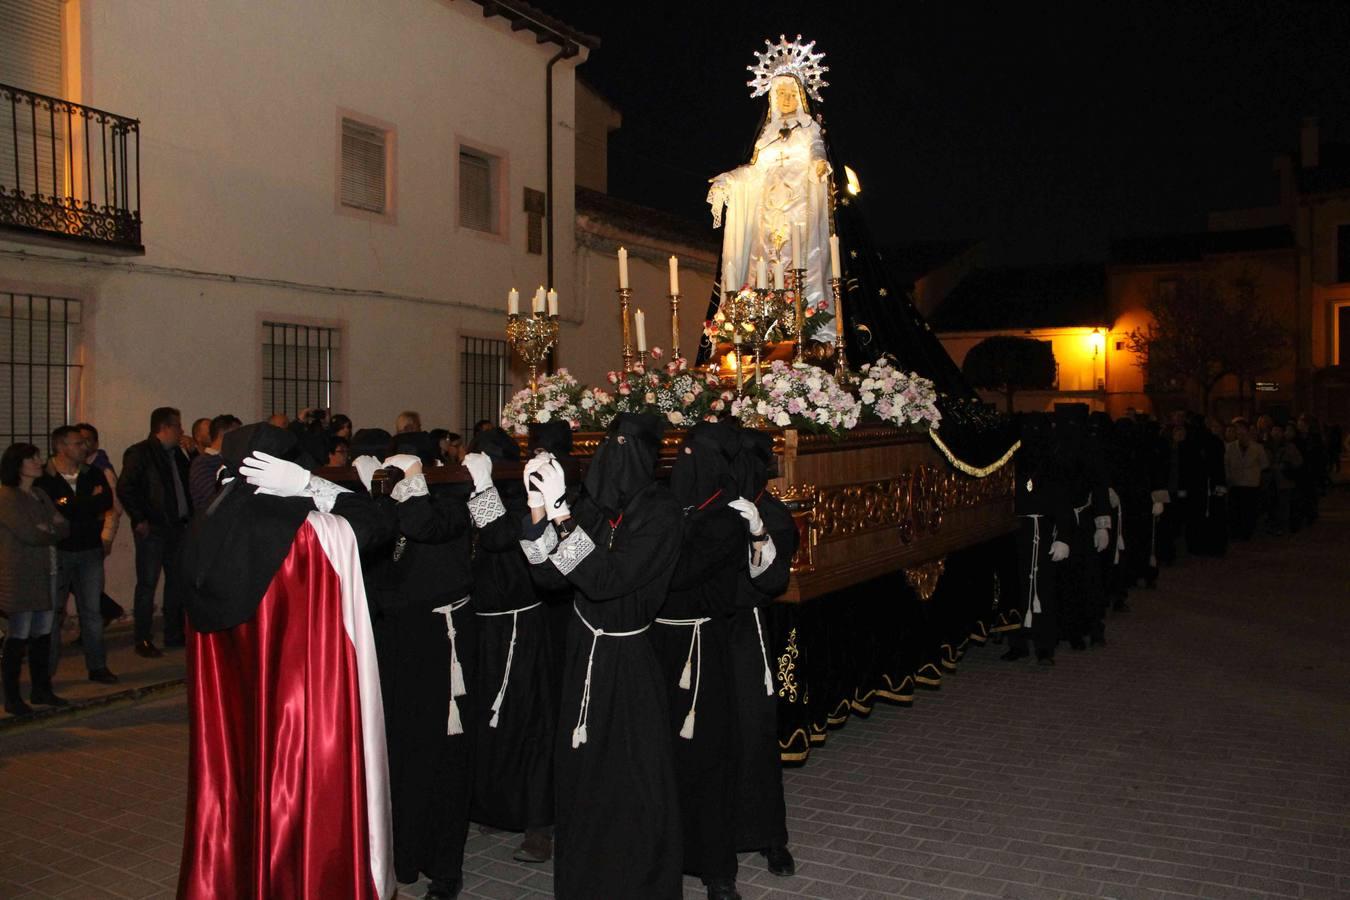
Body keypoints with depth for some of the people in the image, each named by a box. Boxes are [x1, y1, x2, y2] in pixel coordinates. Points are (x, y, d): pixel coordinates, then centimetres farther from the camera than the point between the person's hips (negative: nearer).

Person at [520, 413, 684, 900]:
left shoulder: (660, 512, -16)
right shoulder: (594, 503, 1)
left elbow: (604, 579, -24)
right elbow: (551, 572, -1)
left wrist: (561, 515, -27)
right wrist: (539, 507, -12)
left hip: (630, 662, -5)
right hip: (585, 653, 6)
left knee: (633, 777, 5)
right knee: (582, 770, 16)